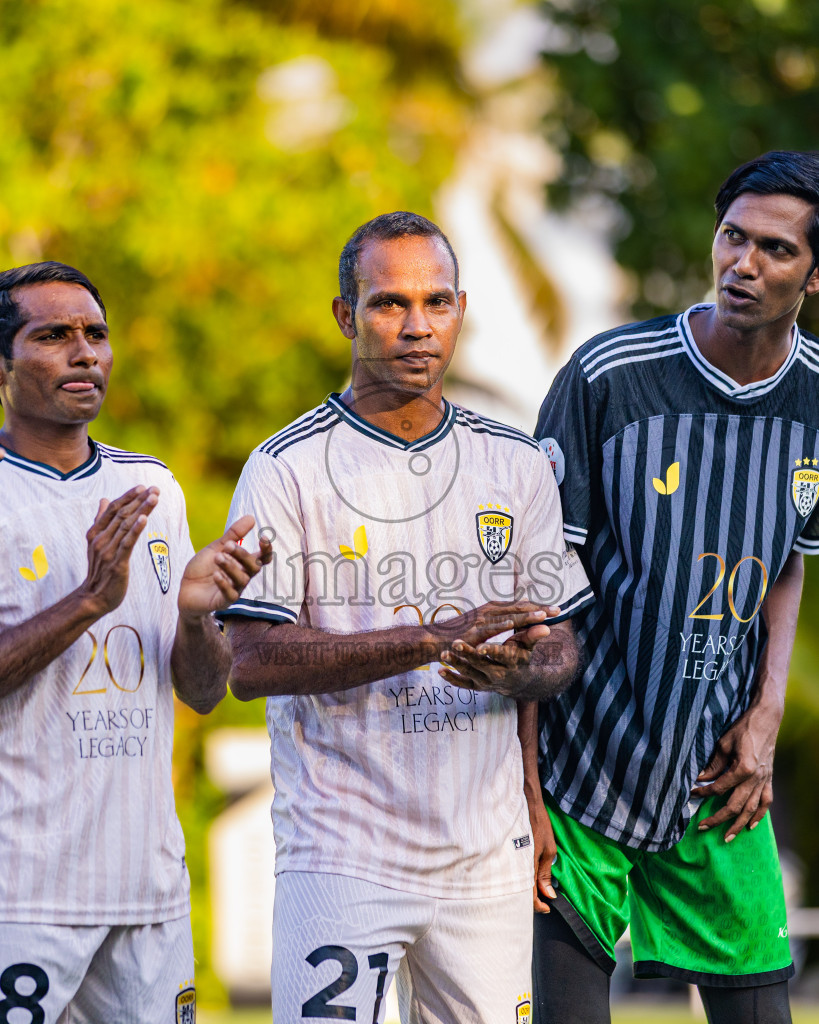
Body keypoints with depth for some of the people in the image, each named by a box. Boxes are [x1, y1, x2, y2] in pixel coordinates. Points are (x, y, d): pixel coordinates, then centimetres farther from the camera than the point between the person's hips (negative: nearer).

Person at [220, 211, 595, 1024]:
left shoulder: (516, 467, 10)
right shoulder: (286, 469, -3)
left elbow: (558, 650, 12)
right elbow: (251, 664, -11)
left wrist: (516, 671, -14)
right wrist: (434, 638, -20)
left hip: (488, 857, 4)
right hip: (341, 857, -4)